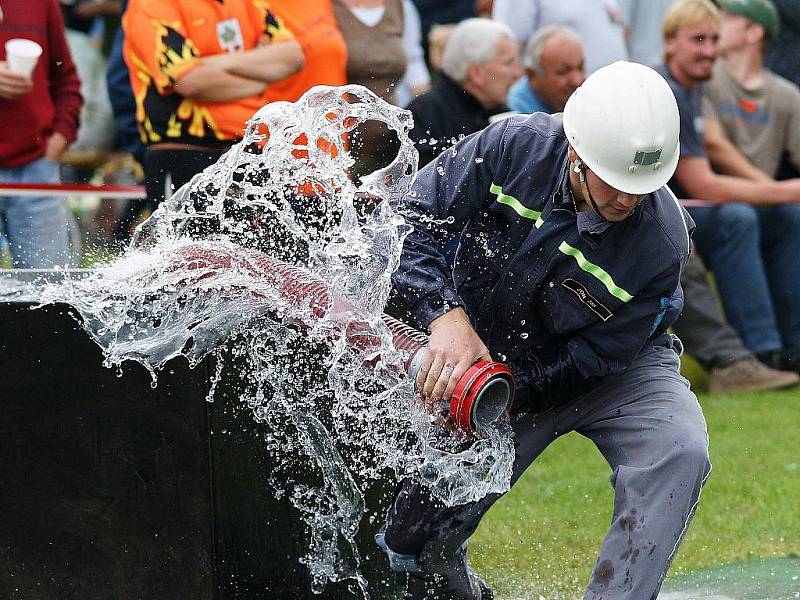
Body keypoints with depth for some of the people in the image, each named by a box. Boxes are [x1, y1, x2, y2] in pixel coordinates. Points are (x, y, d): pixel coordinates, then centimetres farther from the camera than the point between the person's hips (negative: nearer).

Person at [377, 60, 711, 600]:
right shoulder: (514, 148, -26)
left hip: (613, 370, -1)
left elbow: (592, 357, -22)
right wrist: (447, 315, -35)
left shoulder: (662, 245, -29)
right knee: (413, 544, 0)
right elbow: (412, 222, -20)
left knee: (679, 452, -32)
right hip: (486, 351, 1)